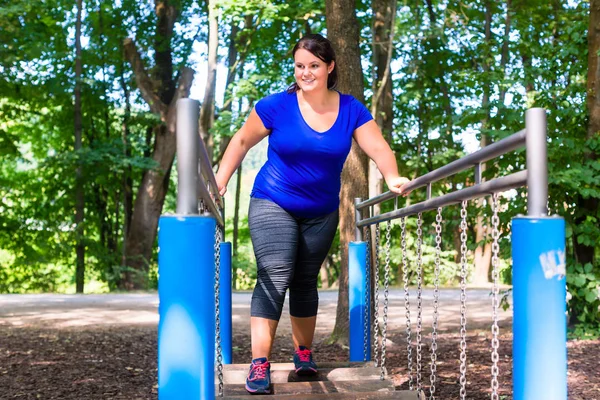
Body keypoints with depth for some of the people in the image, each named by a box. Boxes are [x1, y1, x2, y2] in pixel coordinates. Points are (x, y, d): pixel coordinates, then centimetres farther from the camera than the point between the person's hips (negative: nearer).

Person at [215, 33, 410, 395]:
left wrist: (393, 178, -34)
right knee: (274, 278, -16)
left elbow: (378, 148, -14)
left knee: (306, 282, 14)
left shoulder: (351, 110, -7)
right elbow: (242, 141, -2)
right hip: (273, 205, -3)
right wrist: (220, 181, -7)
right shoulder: (277, 106, -13)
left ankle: (304, 353, 30)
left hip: (321, 213, 3)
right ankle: (259, 364, -17)